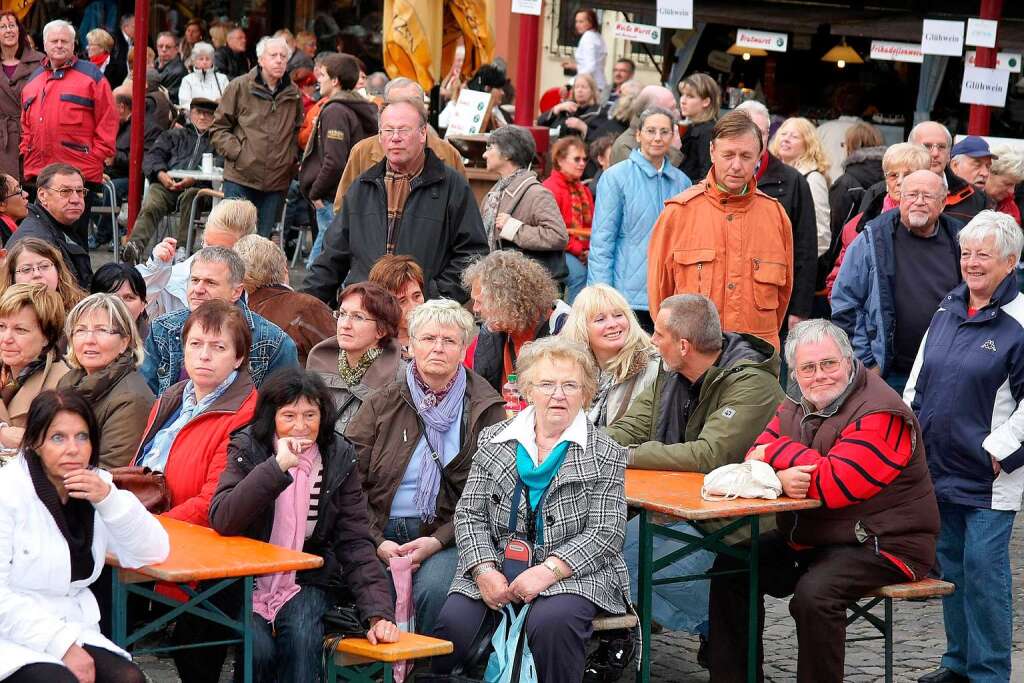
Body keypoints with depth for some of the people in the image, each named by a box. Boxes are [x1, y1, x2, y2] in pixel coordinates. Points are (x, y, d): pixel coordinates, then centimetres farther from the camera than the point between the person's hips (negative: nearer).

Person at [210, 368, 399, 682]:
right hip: (250, 581, -1)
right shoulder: (247, 449, -6)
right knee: (258, 647, -29)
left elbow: (356, 544, -4)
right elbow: (221, 520, -21)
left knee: (302, 636, -30)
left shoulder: (339, 458, -1)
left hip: (308, 582, 1)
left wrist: (378, 613, -17)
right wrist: (278, 466, -29)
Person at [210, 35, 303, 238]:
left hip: (277, 182, 3)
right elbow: (218, 128, 2)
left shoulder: (293, 94, 11)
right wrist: (236, 152, -10)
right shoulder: (239, 88, 0)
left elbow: (298, 132, 23)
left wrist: (292, 159, 7)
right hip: (240, 178, -3)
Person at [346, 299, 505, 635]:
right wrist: (377, 542, -11)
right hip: (380, 534, 1)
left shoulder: (485, 409, 8)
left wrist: (438, 540, -13)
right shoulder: (381, 405, 12)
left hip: (446, 535, -1)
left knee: (434, 589, -32)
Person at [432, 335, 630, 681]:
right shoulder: (494, 441, 12)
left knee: (552, 623, -35)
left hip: (572, 573, -2)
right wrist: (484, 570, -9)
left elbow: (605, 533, -5)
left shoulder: (605, 455, 3)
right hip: (494, 568, 2)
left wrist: (547, 570, -17)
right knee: (454, 623, -25)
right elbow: (469, 514, 9)